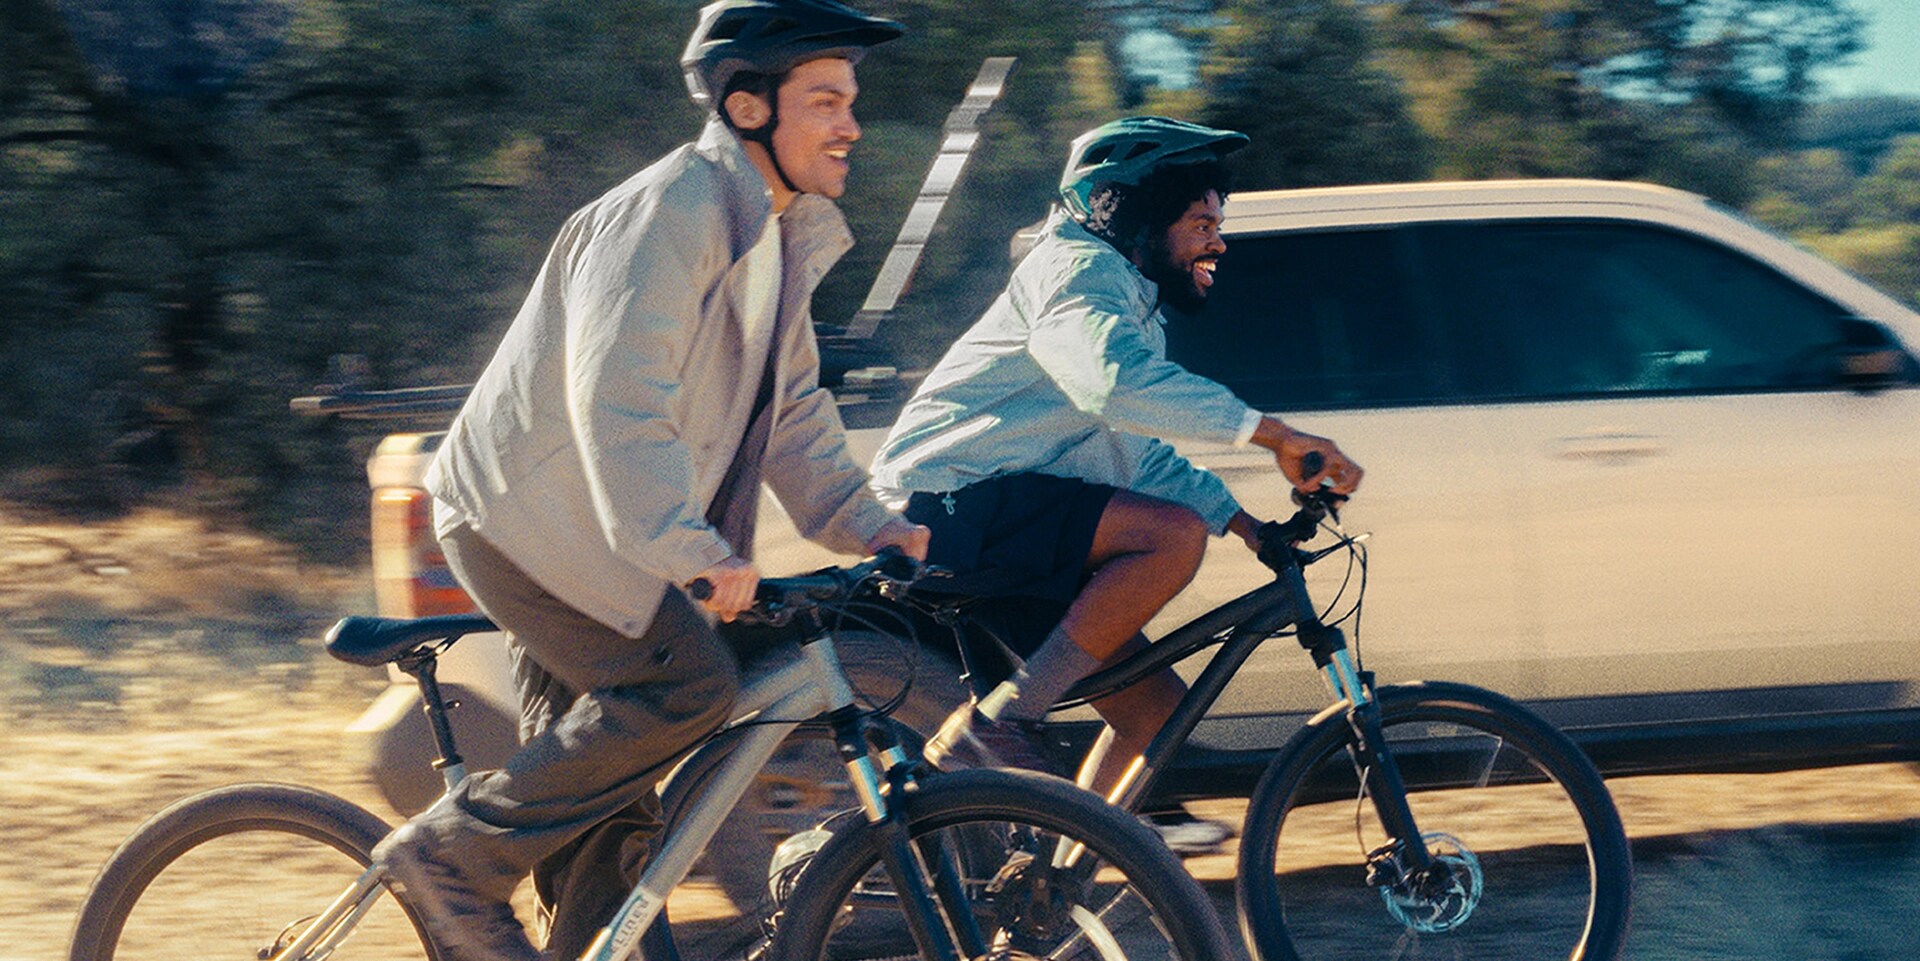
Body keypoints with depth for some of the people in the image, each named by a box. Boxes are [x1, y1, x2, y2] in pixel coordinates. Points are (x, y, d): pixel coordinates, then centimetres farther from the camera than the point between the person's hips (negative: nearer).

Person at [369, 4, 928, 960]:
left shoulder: (779, 230, 11)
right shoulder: (669, 211, -20)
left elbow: (792, 407, 18)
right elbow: (617, 398, -29)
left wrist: (869, 526, 7)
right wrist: (692, 550, -36)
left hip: (588, 531, 10)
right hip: (527, 516, -10)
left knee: (607, 789, 7)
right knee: (683, 682, -20)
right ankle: (455, 852, -11)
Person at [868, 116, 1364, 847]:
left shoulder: (1135, 307, 24)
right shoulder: (1080, 269, -11)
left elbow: (1140, 452, 31)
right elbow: (1119, 381, -31)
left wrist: (1245, 522, 17)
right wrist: (1270, 433, -35)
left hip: (1016, 533, 10)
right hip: (950, 506, -10)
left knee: (1159, 711, 2)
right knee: (1172, 534, -28)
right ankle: (992, 728, -22)